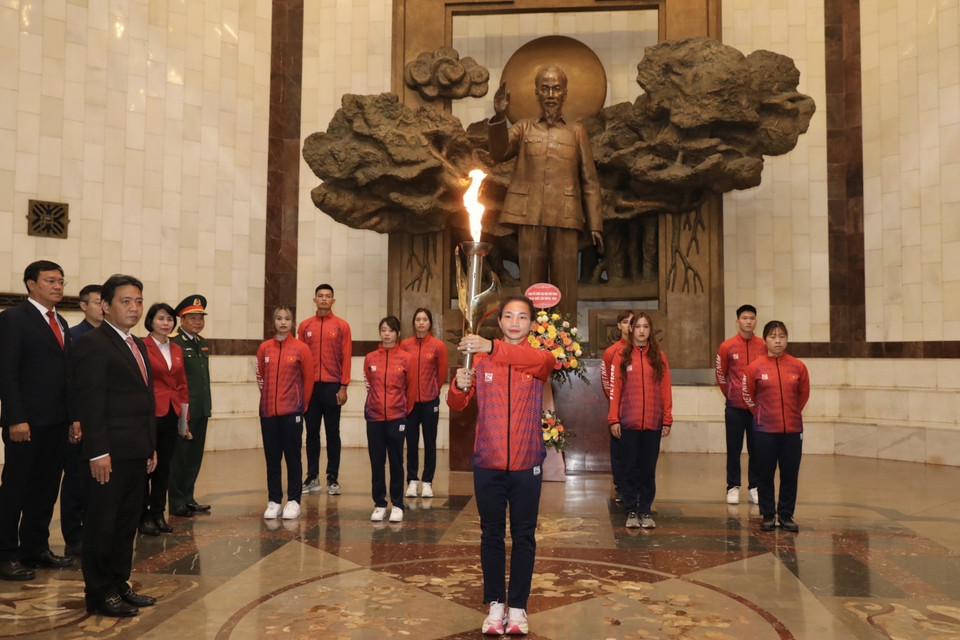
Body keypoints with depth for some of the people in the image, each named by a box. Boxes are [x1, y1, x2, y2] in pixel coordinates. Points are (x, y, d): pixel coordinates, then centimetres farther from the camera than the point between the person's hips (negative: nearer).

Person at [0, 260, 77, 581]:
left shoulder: (61, 323, 16)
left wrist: (74, 416, 11)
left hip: (57, 422, 7)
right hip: (27, 422, -7)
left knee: (46, 489, 12)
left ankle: (35, 547, 23)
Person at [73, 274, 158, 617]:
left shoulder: (138, 345, 16)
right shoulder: (93, 343, -10)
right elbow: (90, 403, -16)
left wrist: (151, 446, 17)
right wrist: (98, 452, -20)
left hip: (137, 452, 8)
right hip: (110, 453, -8)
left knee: (127, 523, 15)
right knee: (102, 524, 3)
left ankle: (120, 585, 25)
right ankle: (100, 595, 13)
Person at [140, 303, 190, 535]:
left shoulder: (177, 350, 11)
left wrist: (184, 421, 13)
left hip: (171, 415, 6)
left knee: (164, 466, 11)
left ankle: (158, 514, 21)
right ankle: (144, 517, 13)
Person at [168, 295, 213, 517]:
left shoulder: (203, 343, 15)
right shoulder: (173, 342, -11)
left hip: (201, 409, 8)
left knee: (195, 456, 14)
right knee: (179, 456, 2)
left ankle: (188, 498, 24)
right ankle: (176, 502, 12)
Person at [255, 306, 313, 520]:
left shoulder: (301, 348, -3)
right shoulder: (264, 348, 4)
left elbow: (308, 379, 1)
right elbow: (260, 377, 14)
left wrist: (301, 404, 6)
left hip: (292, 412, -3)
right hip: (268, 412, 3)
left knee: (293, 457, 3)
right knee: (272, 458, 8)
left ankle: (293, 501, 11)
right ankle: (274, 501, 17)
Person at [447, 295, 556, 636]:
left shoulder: (539, 359, -2)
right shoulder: (481, 359, 3)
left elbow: (544, 360, -28)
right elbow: (457, 405, 0)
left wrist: (493, 348, -43)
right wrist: (459, 386, -25)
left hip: (526, 465, -1)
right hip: (488, 464, 1)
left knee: (524, 537, 8)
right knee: (491, 535, 10)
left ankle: (518, 607, 20)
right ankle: (496, 604, 22)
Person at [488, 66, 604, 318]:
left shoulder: (576, 131, 14)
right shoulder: (524, 128, 17)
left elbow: (590, 181, 10)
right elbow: (499, 153, -1)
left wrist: (595, 225, 2)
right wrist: (499, 116, -17)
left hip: (566, 218, 0)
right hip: (530, 216, 1)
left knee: (565, 286, -1)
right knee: (531, 285, 1)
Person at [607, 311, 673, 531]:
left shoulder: (659, 357, 5)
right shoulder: (622, 356, 1)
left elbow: (666, 390, 3)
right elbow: (615, 389, -1)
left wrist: (667, 420, -1)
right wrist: (613, 419, -6)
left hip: (653, 423, 1)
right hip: (628, 423, -1)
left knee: (648, 469, 8)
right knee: (630, 469, 7)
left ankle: (645, 511, 18)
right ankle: (631, 511, 17)